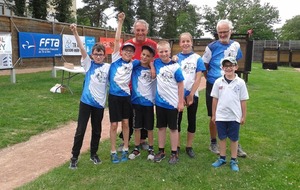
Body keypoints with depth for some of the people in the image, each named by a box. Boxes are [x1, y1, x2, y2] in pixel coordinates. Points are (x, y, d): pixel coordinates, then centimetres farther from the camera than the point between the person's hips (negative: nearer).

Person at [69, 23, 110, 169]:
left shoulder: (108, 67, 3)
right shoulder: (88, 64, -3)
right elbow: (82, 48, -14)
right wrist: (75, 33, -25)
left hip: (99, 103, 2)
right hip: (86, 101, -2)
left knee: (97, 131, 15)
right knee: (80, 130, 4)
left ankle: (94, 154, 33)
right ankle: (74, 157, 17)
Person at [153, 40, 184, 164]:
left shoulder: (175, 66, -11)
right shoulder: (156, 63, -2)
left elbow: (180, 85, -8)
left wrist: (181, 102, -8)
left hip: (173, 102, -3)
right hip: (159, 102, 4)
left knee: (173, 128, 8)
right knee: (161, 127, 13)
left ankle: (174, 153, 18)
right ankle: (161, 151, 26)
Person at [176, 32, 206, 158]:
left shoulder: (197, 58, -1)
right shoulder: (176, 58, 0)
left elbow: (198, 78, -4)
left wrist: (190, 95, -9)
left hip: (192, 94, 0)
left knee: (192, 121, 8)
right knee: (177, 120, 6)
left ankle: (189, 147, 22)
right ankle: (177, 146, 21)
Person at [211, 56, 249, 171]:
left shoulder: (240, 82, -4)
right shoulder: (218, 82, -1)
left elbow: (243, 101, 0)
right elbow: (215, 99, 4)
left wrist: (243, 116, 2)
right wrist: (213, 115, 5)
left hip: (235, 116, -1)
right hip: (221, 116, 1)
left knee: (234, 139, 10)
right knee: (222, 137, 13)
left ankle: (233, 161, 24)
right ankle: (222, 158, 29)